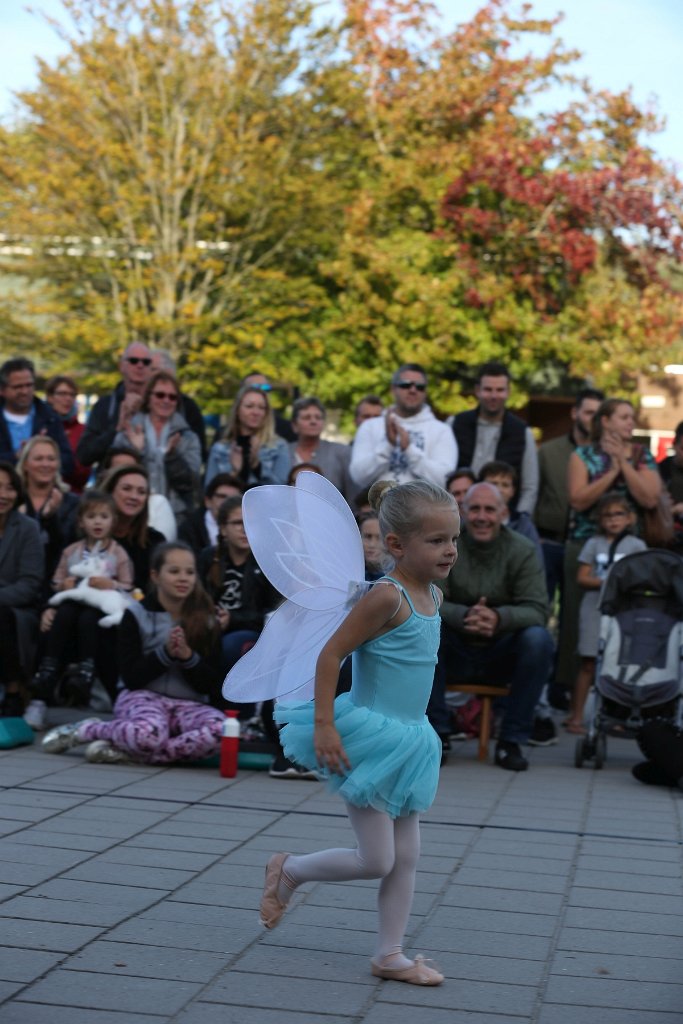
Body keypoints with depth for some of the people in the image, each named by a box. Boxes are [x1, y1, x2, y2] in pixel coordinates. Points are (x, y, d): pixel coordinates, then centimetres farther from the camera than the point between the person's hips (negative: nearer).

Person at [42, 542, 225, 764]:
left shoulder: (205, 621, 7)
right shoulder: (136, 615, 1)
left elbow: (211, 685, 3)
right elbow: (131, 677, -4)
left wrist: (188, 656, -13)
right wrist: (166, 653, -15)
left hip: (189, 705, 3)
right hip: (142, 697, -3)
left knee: (220, 731, -35)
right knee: (149, 734, -41)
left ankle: (125, 752, -26)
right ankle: (85, 730, -9)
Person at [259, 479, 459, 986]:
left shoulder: (433, 596, 6)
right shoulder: (387, 597, -20)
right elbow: (331, 654, -20)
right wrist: (324, 726, -23)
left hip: (407, 740, 9)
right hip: (368, 736, -9)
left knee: (407, 856, 11)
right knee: (377, 861, -3)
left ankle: (390, 955, 20)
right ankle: (289, 870, 20)